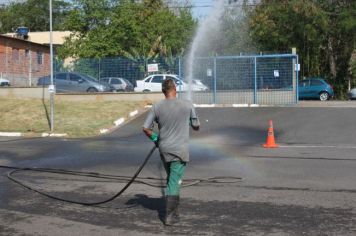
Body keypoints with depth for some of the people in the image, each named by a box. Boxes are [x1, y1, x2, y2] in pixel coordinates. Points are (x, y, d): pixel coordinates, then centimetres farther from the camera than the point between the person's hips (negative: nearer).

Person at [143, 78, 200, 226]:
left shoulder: (156, 107, -3)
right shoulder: (187, 105, -7)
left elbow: (146, 128, -2)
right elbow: (196, 126, 3)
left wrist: (154, 138, 16)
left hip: (164, 149, 3)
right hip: (180, 150, -3)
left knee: (171, 179, 21)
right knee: (174, 182, -2)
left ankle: (173, 207, 32)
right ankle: (170, 215, -3)